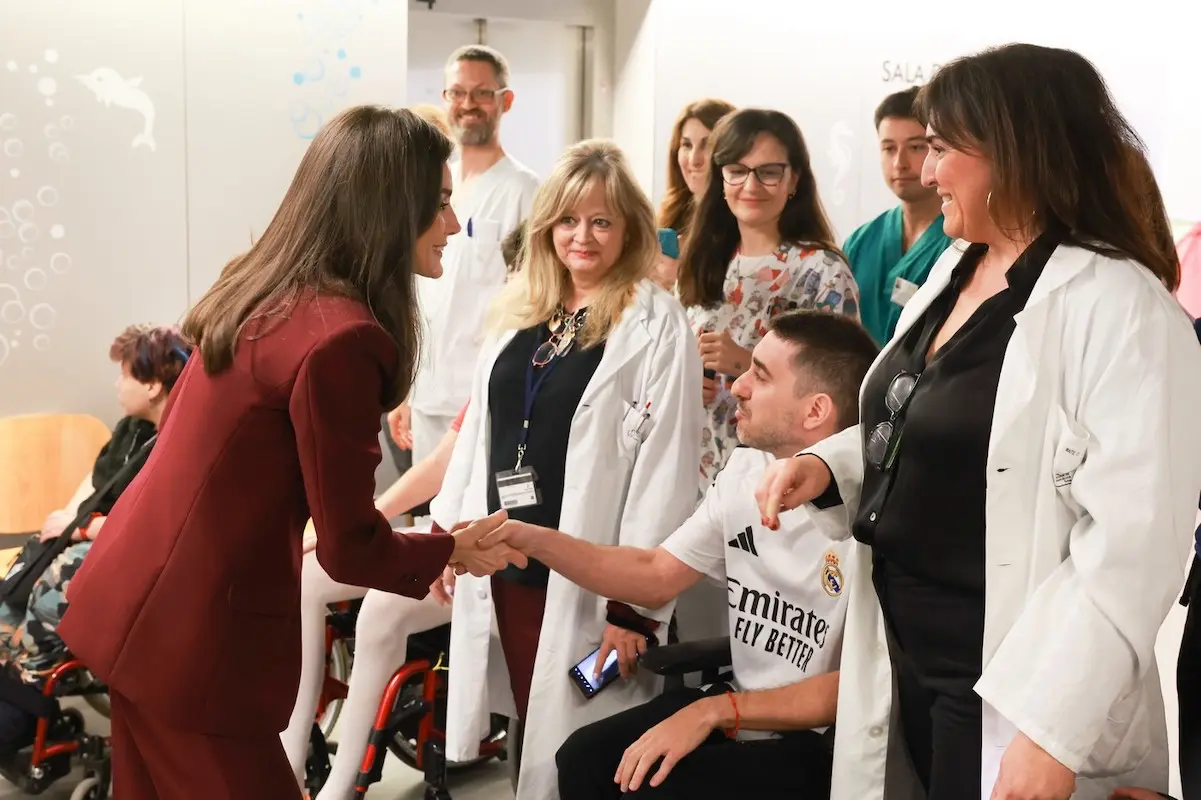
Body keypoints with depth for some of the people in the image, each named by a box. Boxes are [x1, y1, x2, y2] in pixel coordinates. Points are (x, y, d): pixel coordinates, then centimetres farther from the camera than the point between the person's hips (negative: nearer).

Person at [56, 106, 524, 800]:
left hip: (136, 602, 9)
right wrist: (454, 550, 1)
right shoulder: (341, 337, -23)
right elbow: (352, 549, -16)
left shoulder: (264, 294, 3)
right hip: (196, 637, -9)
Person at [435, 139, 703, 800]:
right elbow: (481, 427, 17)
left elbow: (666, 468, -14)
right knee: (527, 736, 15)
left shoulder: (657, 324, -10)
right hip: (502, 559, 6)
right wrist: (449, 528, 15)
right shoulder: (520, 312, 11)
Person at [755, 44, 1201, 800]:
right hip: (908, 658, 8)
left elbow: (1132, 544, -24)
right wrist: (828, 462, 2)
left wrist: (1053, 733, -26)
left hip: (1001, 690, -8)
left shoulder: (1122, 308, -19)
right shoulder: (955, 269, 7)